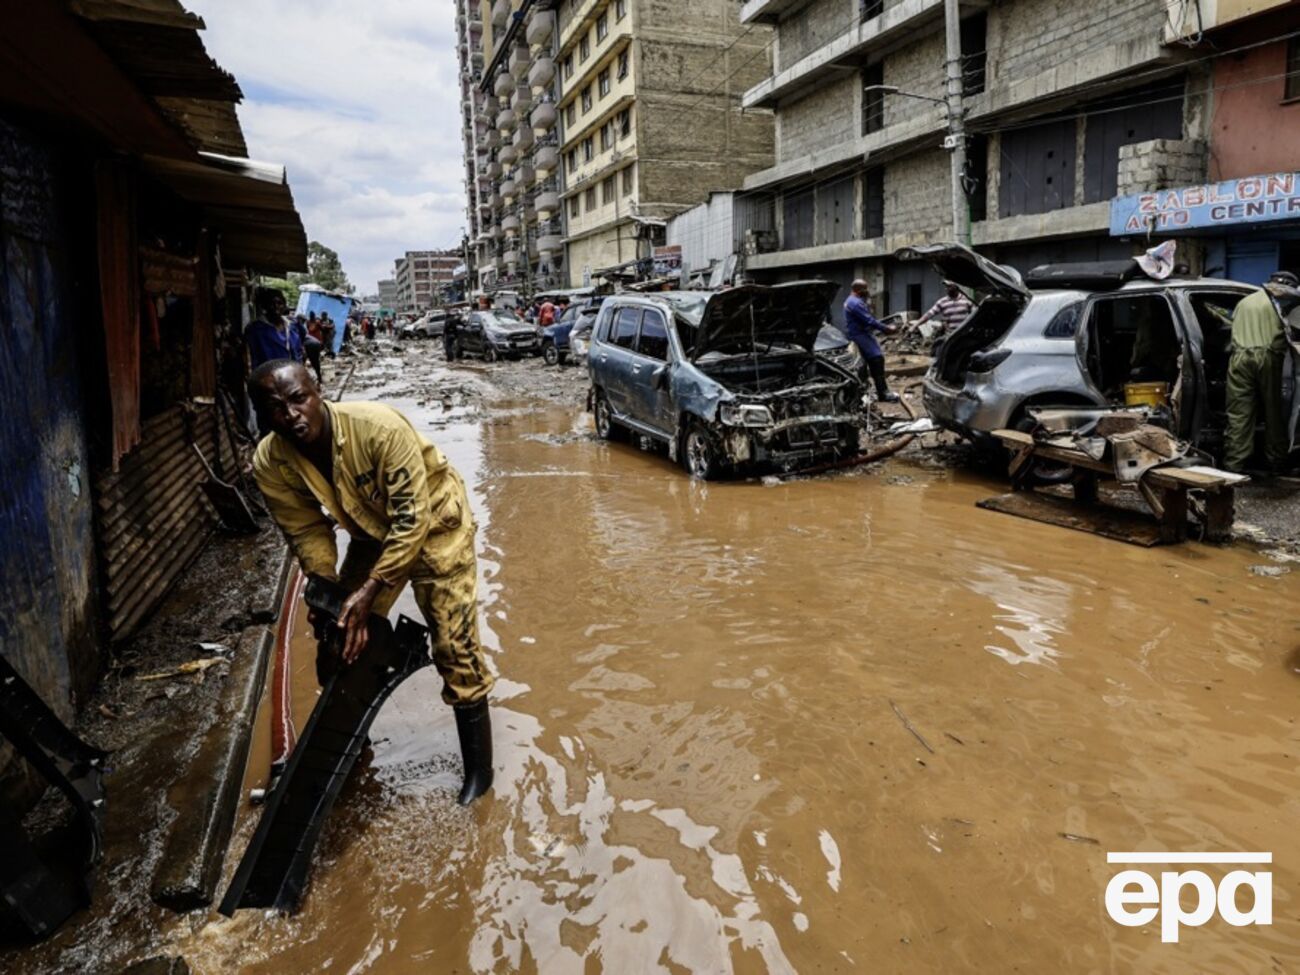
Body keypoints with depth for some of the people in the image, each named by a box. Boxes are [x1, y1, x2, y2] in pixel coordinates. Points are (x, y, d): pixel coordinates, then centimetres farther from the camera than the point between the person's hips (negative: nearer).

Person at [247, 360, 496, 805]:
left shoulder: (381, 428, -37)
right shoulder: (270, 463, -20)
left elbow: (412, 519, -32)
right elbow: (306, 532, -8)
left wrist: (370, 590, -33)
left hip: (433, 522, -5)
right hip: (372, 532, 6)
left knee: (455, 646, -8)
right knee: (344, 638, 11)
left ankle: (479, 768, 8)